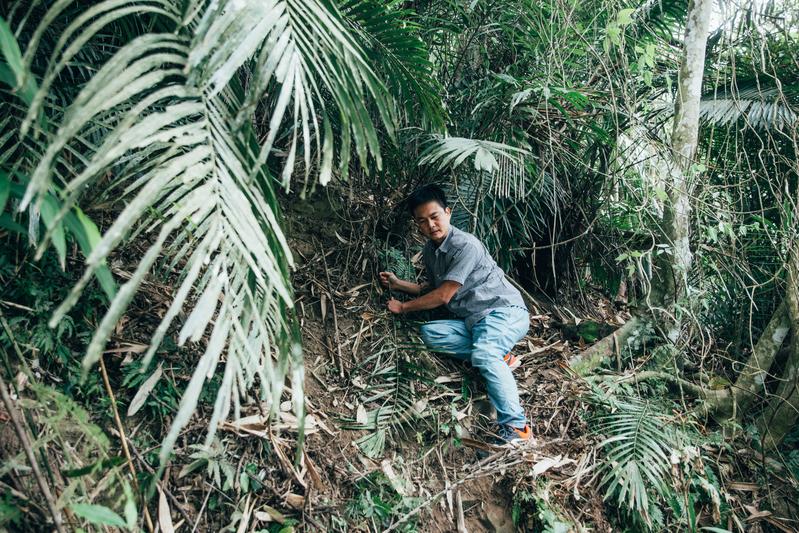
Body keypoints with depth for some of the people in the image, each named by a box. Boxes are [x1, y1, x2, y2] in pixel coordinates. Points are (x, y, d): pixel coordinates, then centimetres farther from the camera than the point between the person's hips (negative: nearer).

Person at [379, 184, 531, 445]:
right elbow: (431, 288, 28)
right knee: (429, 332, -14)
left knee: (483, 354, -36)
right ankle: (499, 358, -12)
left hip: (504, 310, -8)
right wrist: (397, 283, 19)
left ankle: (515, 427, -35)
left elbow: (443, 296, -16)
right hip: (474, 321, 8)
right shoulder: (430, 251, 11)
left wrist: (403, 307, -3)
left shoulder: (466, 245, -16)